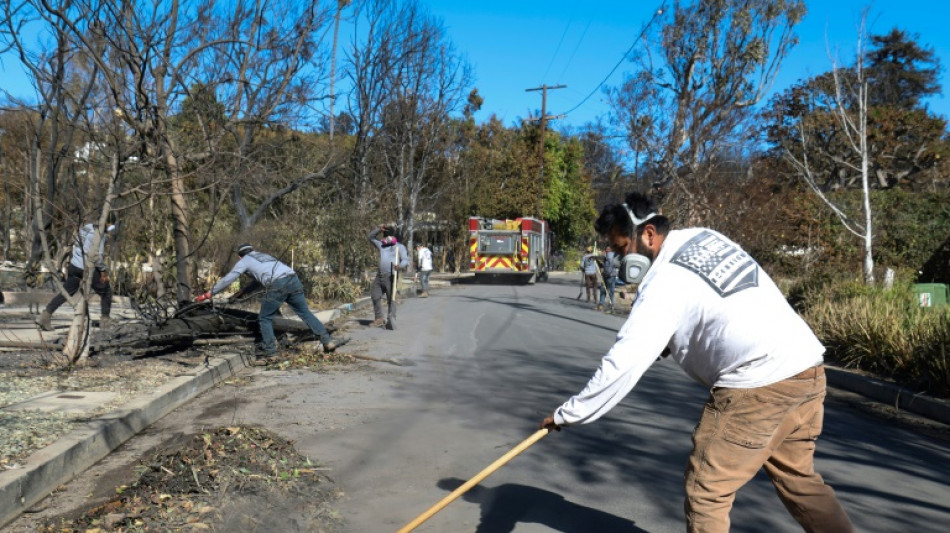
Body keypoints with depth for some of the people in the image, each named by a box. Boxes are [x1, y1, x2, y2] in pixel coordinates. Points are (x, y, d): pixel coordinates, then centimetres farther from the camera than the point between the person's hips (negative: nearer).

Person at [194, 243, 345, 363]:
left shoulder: (245, 260, 20)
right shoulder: (263, 255, 38)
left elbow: (227, 279, 20)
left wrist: (208, 294, 28)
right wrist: (243, 291, 57)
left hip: (277, 285, -6)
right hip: (293, 279, 6)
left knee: (265, 319, 7)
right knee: (305, 312, 10)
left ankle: (269, 353, 1)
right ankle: (327, 341, 4)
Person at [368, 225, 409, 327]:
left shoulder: (399, 246, 2)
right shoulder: (381, 245, 19)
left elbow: (405, 260, -8)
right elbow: (371, 237, 27)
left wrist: (400, 265, -30)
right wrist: (379, 229, 10)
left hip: (391, 276, -7)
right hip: (379, 276, 7)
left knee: (391, 299, -8)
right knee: (375, 296, 9)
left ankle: (390, 320, -6)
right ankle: (379, 319, 17)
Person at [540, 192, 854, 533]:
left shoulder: (664, 283, -13)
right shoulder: (705, 237, 11)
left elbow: (622, 364, -17)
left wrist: (568, 414, -9)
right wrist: (673, 340, 16)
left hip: (758, 383, -9)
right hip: (807, 367, 9)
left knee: (705, 489, 3)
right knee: (797, 479, 23)